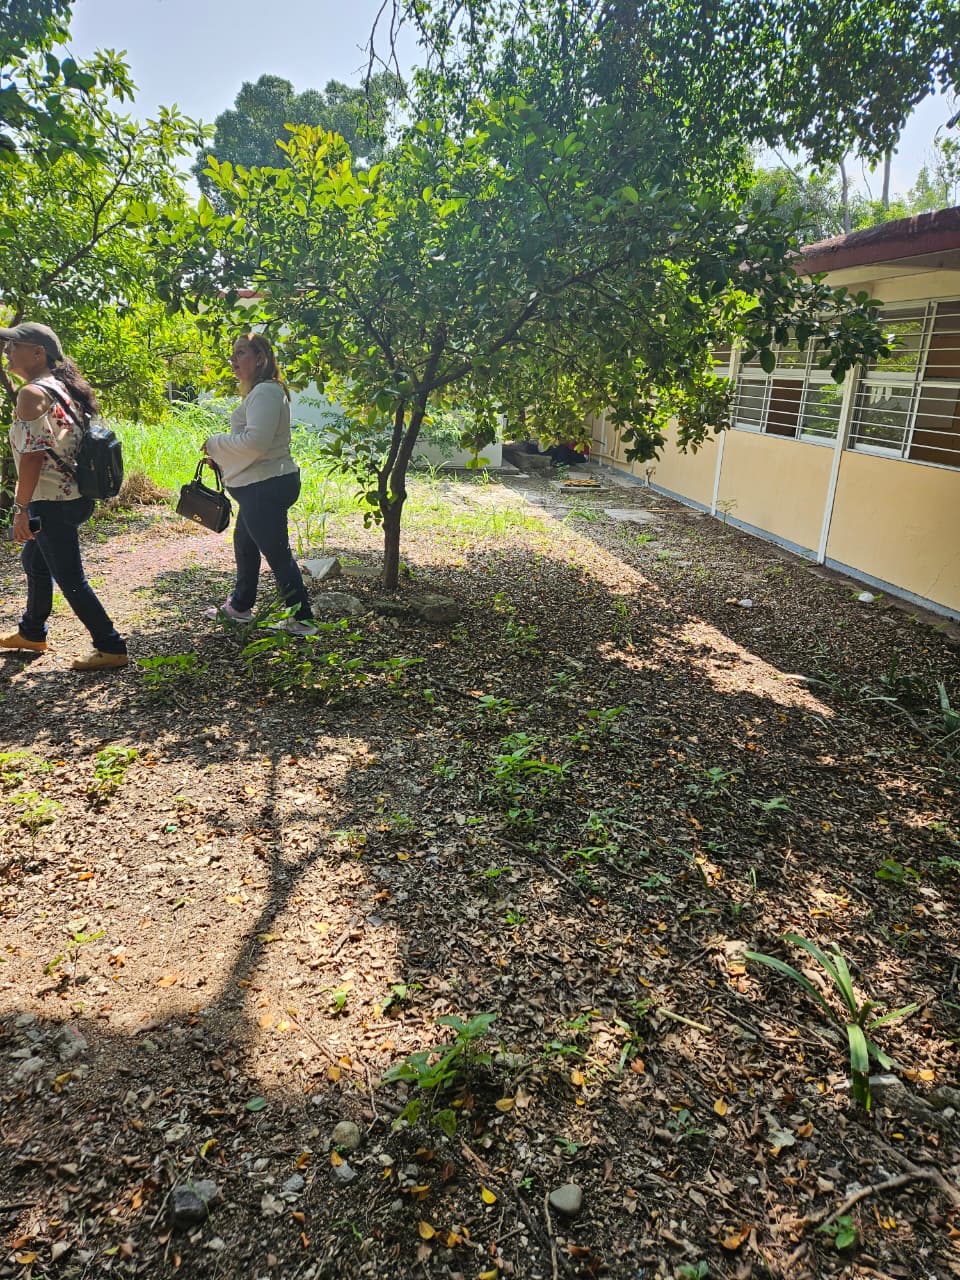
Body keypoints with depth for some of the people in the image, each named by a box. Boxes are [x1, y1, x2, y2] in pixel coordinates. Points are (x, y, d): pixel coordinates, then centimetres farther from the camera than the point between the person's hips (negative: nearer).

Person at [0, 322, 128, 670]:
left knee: (70, 579, -1)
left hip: (52, 503, -10)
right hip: (72, 495, 10)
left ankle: (111, 648, 6)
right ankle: (32, 633, 41)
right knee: (33, 561, 25)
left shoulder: (32, 393, -16)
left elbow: (32, 455, -22)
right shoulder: (62, 388, 12)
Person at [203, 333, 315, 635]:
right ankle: (240, 605, 39)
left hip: (266, 486, -11)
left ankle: (302, 619, 3)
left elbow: (255, 441, -27)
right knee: (244, 545, 23)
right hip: (261, 485, 11)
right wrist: (219, 456, 15)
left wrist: (215, 443, -13)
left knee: (277, 553, -5)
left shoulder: (265, 392, -17)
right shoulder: (260, 391, 18)